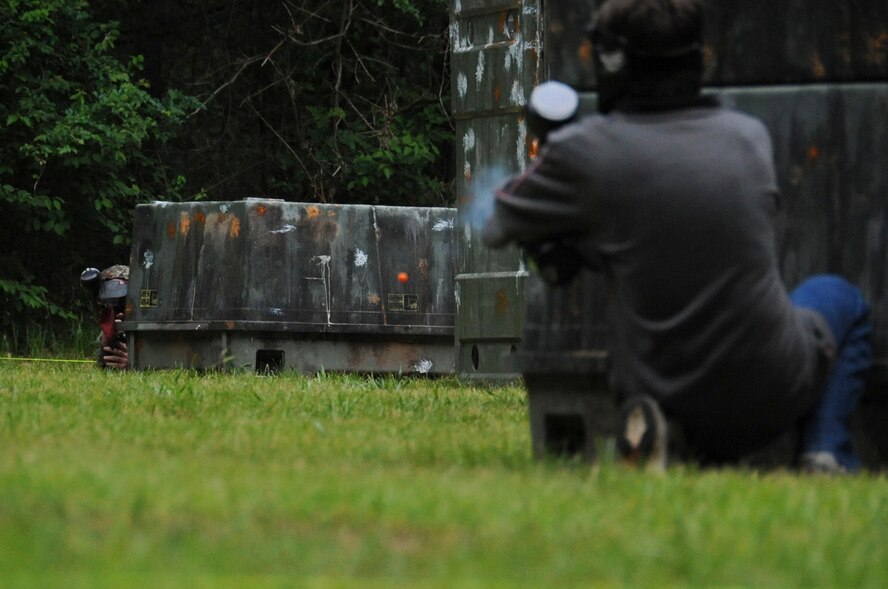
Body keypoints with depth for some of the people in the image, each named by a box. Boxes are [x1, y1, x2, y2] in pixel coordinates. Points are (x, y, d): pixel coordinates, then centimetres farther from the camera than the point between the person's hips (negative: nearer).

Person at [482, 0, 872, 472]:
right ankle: (824, 450, 12)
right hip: (775, 399, 0)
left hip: (667, 400, 0)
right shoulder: (750, 137, 0)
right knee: (840, 297, 33)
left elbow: (497, 229, 5)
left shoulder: (582, 151, -11)